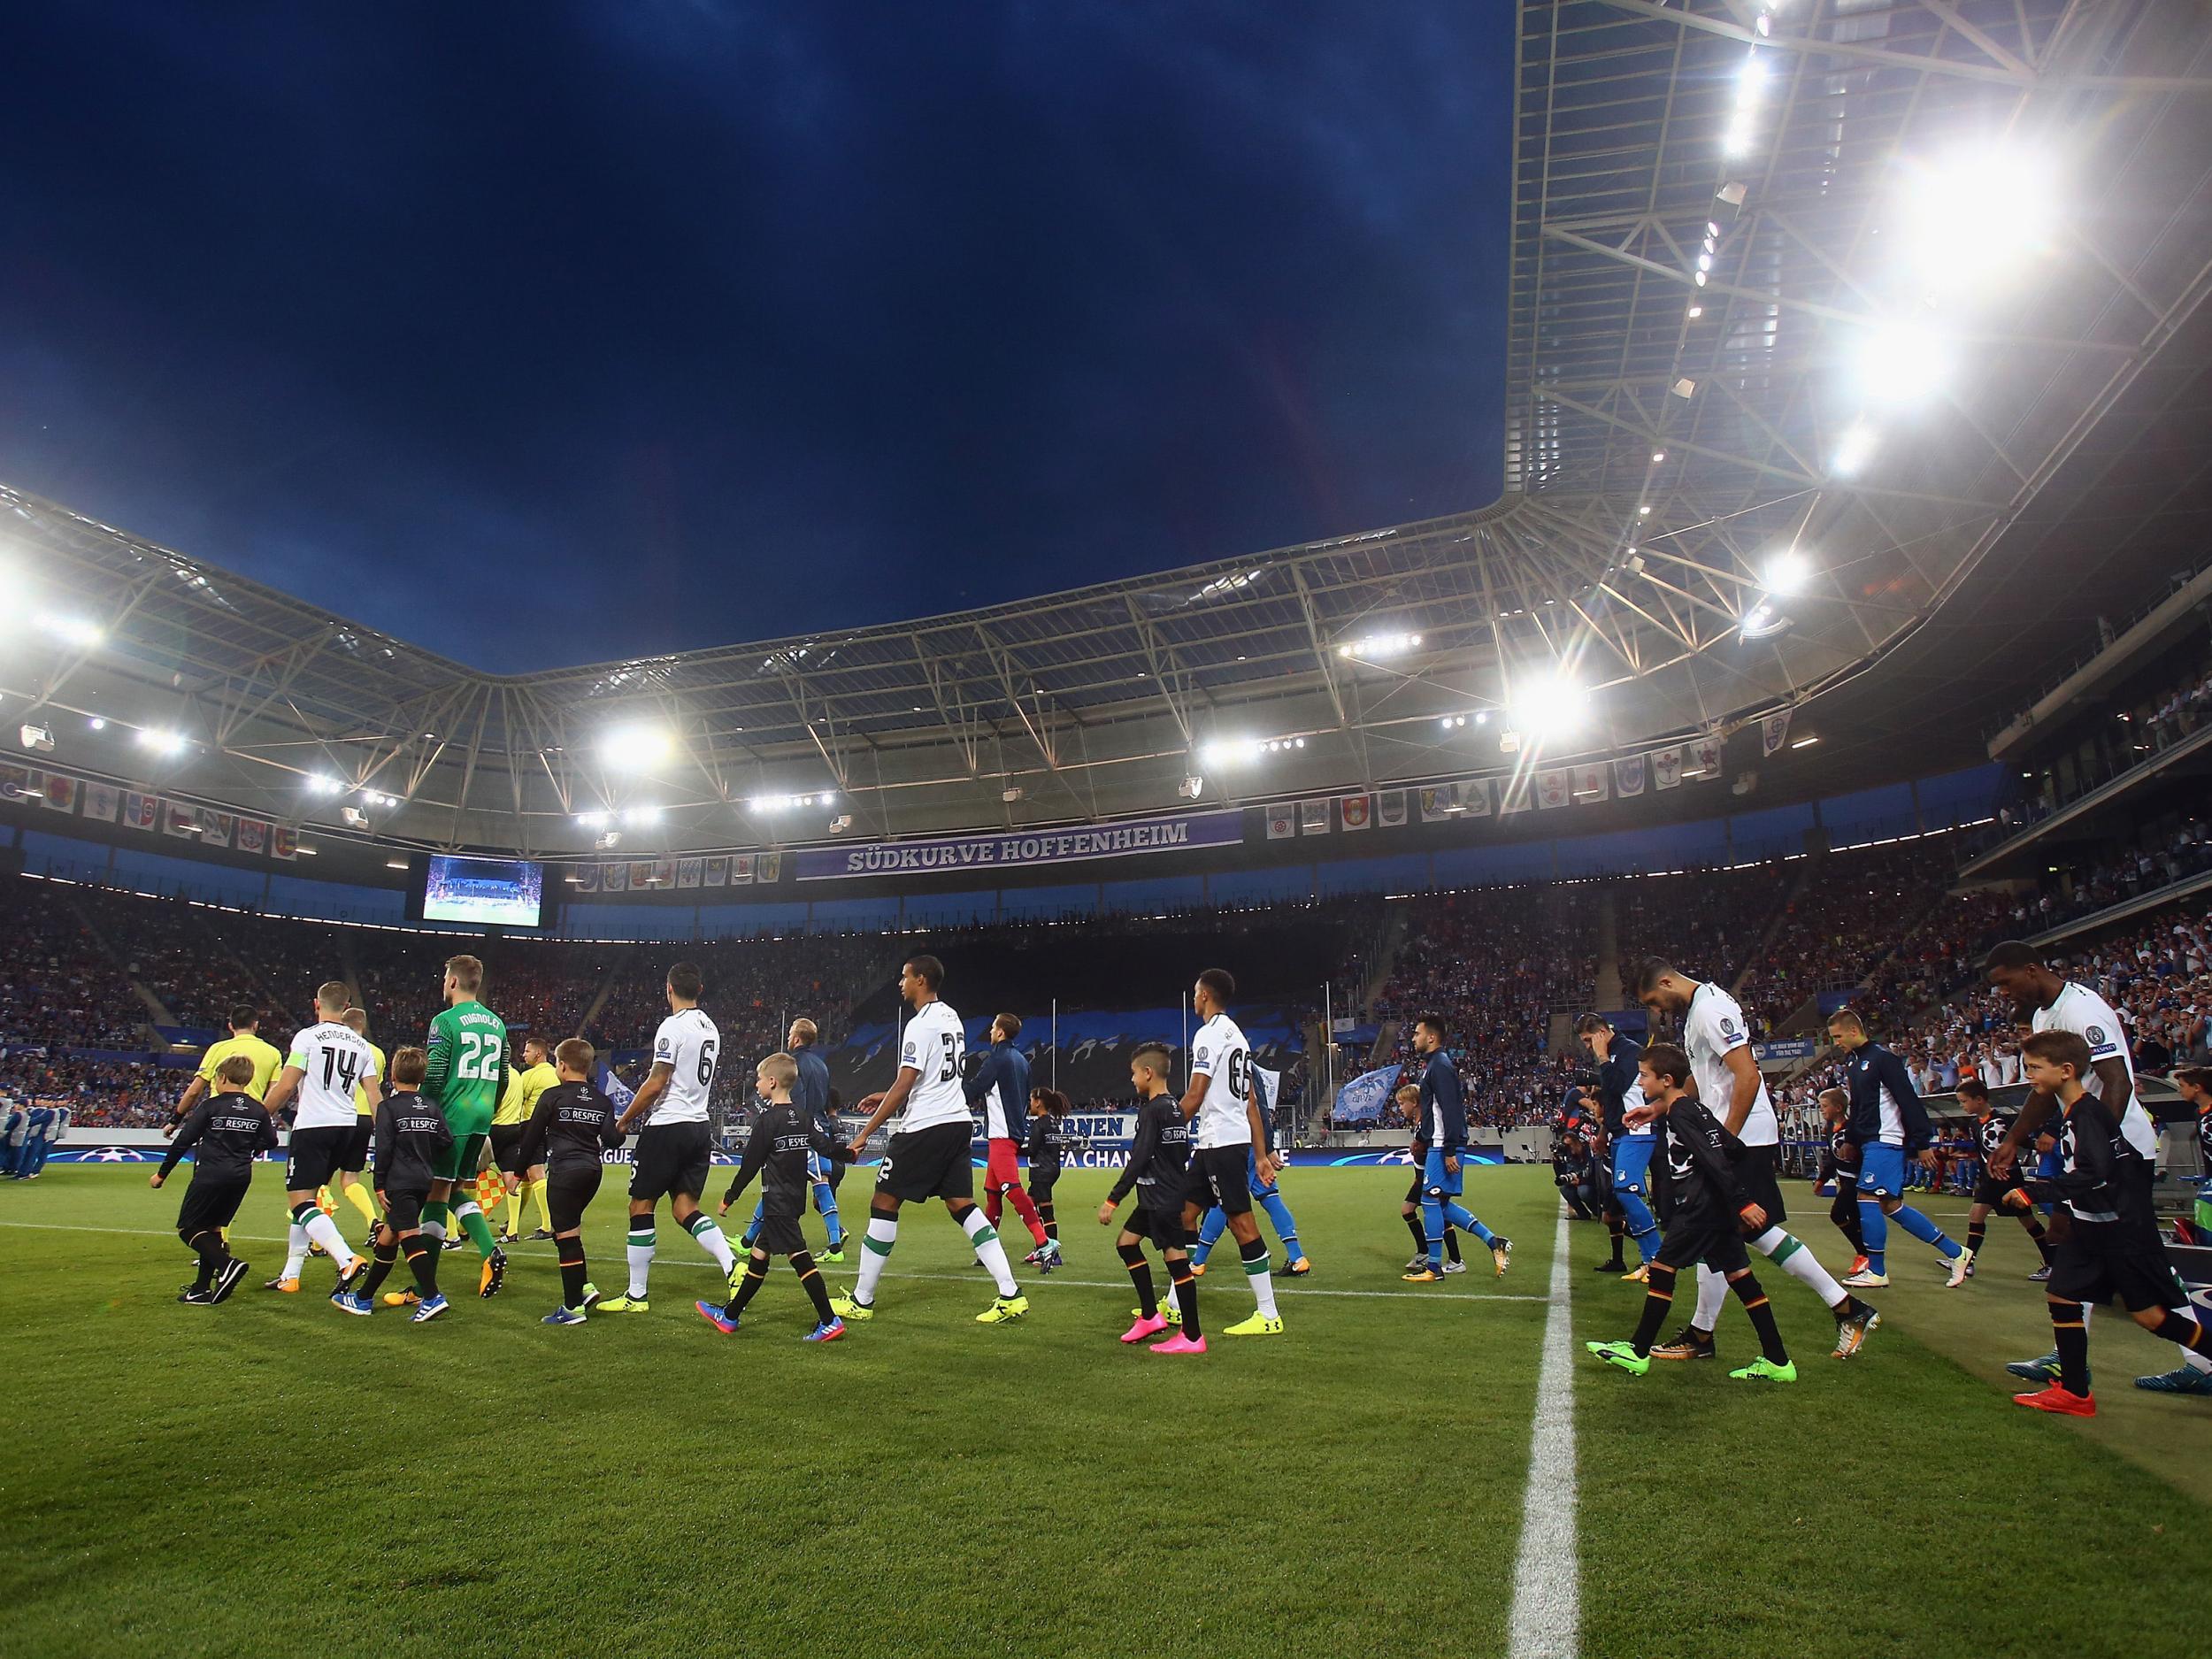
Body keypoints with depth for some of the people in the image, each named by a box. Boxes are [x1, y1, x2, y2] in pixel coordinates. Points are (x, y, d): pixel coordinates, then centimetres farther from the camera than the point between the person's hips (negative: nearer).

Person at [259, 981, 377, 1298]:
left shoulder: (308, 1036, -5)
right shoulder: (361, 1046, 10)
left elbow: (285, 1087, -9)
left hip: (312, 1126, -6)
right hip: (346, 1128, 7)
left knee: (301, 1201, -7)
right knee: (305, 1199, 20)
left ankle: (348, 1260, -26)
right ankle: (290, 1275, 26)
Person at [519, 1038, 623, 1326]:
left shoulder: (552, 1097, -5)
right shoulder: (602, 1100, 8)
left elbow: (532, 1137, 1)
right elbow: (612, 1140, 1)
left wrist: (522, 1168, 13)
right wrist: (622, 1130, 21)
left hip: (565, 1171, -6)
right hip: (593, 1170, 6)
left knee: (566, 1235, -1)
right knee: (569, 1229, 21)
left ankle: (573, 1307, 3)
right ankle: (584, 1286, 15)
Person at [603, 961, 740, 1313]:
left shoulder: (673, 1026, -13)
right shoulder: (711, 1028, 12)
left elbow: (656, 1083, -15)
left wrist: (624, 1120, -2)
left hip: (667, 1126, -7)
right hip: (699, 1128, 8)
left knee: (641, 1207, 5)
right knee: (685, 1208, 10)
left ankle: (636, 1296, 12)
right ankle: (732, 1267, -9)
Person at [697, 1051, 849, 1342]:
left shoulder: (767, 1121, -13)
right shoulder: (804, 1119, 7)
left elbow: (750, 1164, -9)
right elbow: (827, 1147, 6)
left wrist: (729, 1197, 1)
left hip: (778, 1203, -9)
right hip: (795, 1199, 9)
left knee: (799, 1257, -11)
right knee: (759, 1254, 18)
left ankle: (829, 1322, -14)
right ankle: (730, 1314, 30)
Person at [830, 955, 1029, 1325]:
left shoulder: (920, 1025, -14)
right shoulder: (950, 1017, 14)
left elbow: (904, 1085, -18)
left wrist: (865, 1134, -13)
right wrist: (886, 1097, 27)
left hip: (925, 1127, -9)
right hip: (957, 1121, 9)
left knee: (883, 1204, 3)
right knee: (962, 1205, 9)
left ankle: (861, 1301, 11)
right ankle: (1011, 1295, 2)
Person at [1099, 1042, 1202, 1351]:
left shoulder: (1152, 1110, -16)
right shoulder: (1175, 1108, 11)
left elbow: (1138, 1160, -20)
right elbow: (1183, 1155, 18)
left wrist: (1113, 1200, -18)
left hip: (1161, 1199, -10)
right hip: (1162, 1197, 10)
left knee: (1175, 1257, -6)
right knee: (1126, 1242, 17)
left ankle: (1192, 1337, -1)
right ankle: (1151, 1316, 20)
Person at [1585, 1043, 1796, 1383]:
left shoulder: (1681, 1114, -15)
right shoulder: (1688, 1109, 14)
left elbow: (1715, 1160, -21)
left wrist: (1741, 1202, -24)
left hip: (1701, 1209, -10)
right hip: (1716, 1210, 10)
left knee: (1662, 1268, -4)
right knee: (1738, 1275, 9)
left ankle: (1638, 1353, 1)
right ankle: (1777, 1361, 11)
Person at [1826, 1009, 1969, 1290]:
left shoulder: (1882, 1058, -13)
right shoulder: (1851, 1062, 14)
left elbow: (1910, 1101, -15)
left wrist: (1923, 1143, -16)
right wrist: (1851, 1141, 19)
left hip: (1886, 1140, -9)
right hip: (1870, 1142, 9)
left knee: (1867, 1198, -11)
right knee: (1891, 1205, 10)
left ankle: (1877, 1272, -2)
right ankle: (1956, 1253, 21)